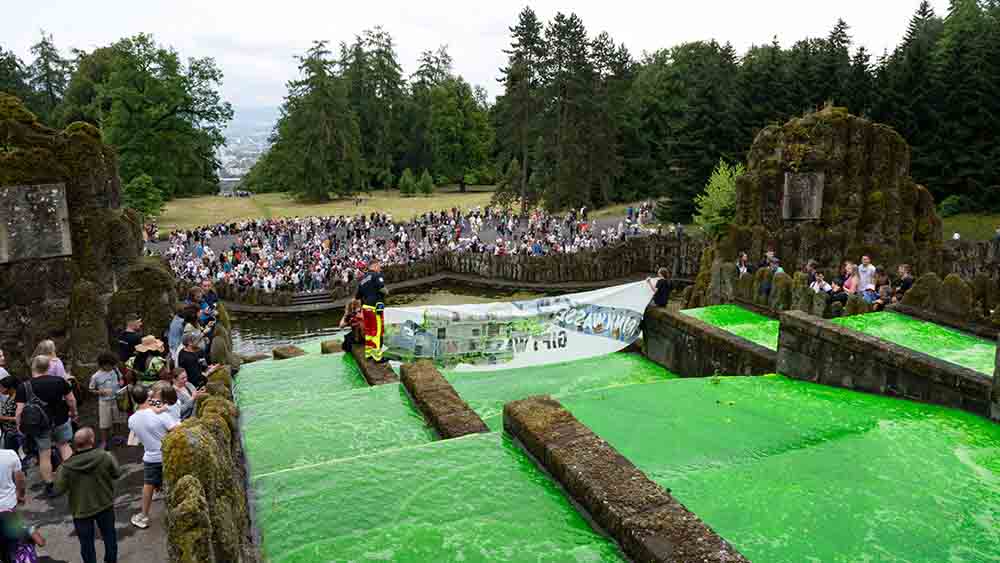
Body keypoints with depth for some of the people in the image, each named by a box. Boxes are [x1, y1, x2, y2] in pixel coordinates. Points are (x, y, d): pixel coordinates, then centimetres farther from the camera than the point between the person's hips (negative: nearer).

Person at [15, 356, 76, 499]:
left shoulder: (24, 387, -12)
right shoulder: (60, 381, -9)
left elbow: (19, 410, -11)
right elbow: (71, 400, -2)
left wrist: (19, 425, 5)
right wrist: (73, 412, 16)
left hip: (40, 425, -1)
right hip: (60, 421, 1)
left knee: (45, 455, 9)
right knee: (64, 445, 23)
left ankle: (49, 488, 18)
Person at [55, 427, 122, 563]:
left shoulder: (67, 466, -20)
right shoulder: (105, 457, -19)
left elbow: (59, 489, -9)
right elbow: (118, 474, -4)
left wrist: (59, 471, 6)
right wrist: (112, 458, 13)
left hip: (81, 510, -1)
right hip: (105, 505, 1)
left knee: (87, 543, 18)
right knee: (109, 536, 23)